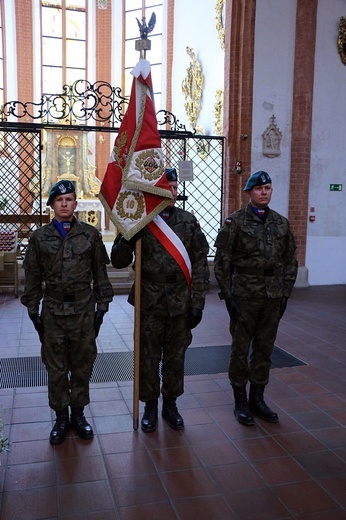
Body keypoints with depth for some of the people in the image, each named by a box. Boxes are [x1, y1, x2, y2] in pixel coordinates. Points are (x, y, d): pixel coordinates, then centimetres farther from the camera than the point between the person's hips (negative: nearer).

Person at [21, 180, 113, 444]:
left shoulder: (91, 234, 1)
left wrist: (102, 306, 2)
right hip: (53, 313, 0)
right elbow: (33, 278, 7)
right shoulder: (40, 237, 3)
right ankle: (61, 417, 26)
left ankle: (78, 414, 28)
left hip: (84, 311, 0)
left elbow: (100, 274, 5)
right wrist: (33, 311, 4)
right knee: (56, 369, 9)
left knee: (82, 366, 10)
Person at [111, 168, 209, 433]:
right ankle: (150, 406, 28)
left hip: (181, 304, 2)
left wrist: (198, 303, -3)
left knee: (176, 356, 13)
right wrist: (128, 239, -22)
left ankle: (171, 405, 32)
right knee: (149, 357, 9)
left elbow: (200, 264, 2)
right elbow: (118, 261, -1)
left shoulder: (189, 221, 2)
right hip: (150, 303, -1)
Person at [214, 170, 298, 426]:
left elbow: (290, 261, 12)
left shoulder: (282, 223, 9)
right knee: (240, 351, 6)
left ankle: (257, 398, 28)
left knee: (265, 349, 12)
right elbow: (222, 262, -6)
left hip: (273, 298, 4)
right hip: (244, 296, -4)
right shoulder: (235, 222, -5)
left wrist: (286, 293, 5)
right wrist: (227, 295, -9)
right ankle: (240, 402, 21)